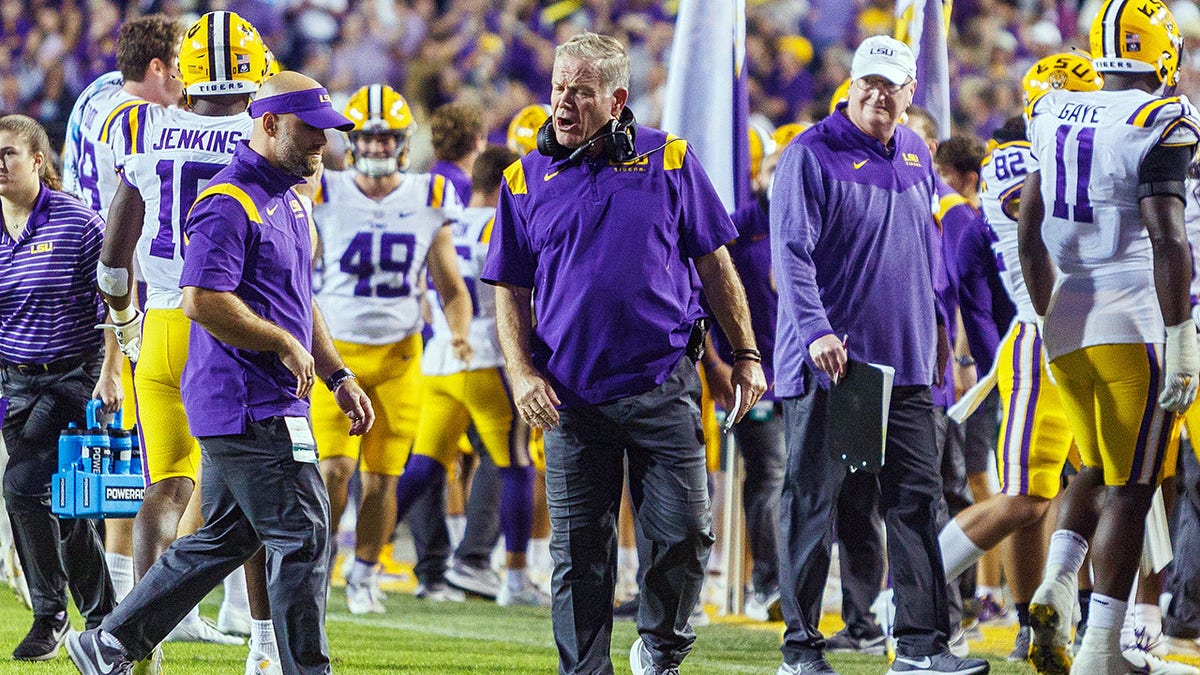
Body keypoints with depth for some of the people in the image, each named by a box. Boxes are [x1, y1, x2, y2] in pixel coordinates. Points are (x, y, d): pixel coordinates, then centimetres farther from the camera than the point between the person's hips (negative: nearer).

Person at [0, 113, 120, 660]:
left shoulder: (78, 223, -11)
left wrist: (110, 375, -12)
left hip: (74, 375, -5)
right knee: (62, 504, 8)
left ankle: (50, 615, -5)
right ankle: (102, 619, 23)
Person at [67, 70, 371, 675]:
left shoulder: (288, 199, 18)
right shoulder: (230, 204, -15)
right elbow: (203, 301, -24)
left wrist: (337, 377, 20)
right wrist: (285, 346, -16)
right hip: (250, 404, -10)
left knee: (225, 536, 14)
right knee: (302, 535, -8)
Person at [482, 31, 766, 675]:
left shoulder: (668, 161, 2)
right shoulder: (527, 180, 5)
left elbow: (714, 263, 8)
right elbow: (510, 290, 10)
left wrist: (745, 353, 6)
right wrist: (522, 371, -4)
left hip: (663, 388, -1)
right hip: (571, 396, 1)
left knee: (683, 533, -3)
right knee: (579, 551, 3)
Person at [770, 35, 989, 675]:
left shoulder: (915, 155, 13)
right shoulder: (812, 155, -8)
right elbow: (791, 253, -16)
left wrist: (934, 324, 25)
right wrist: (814, 329, -27)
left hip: (905, 360, 6)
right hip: (828, 360, -6)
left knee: (916, 499, 5)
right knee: (812, 503, -1)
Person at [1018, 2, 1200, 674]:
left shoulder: (1056, 116, 8)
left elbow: (1030, 237, 13)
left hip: (1068, 322, 6)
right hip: (1135, 321, -6)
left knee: (1098, 472, 21)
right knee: (1129, 489, -1)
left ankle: (1056, 588, -2)